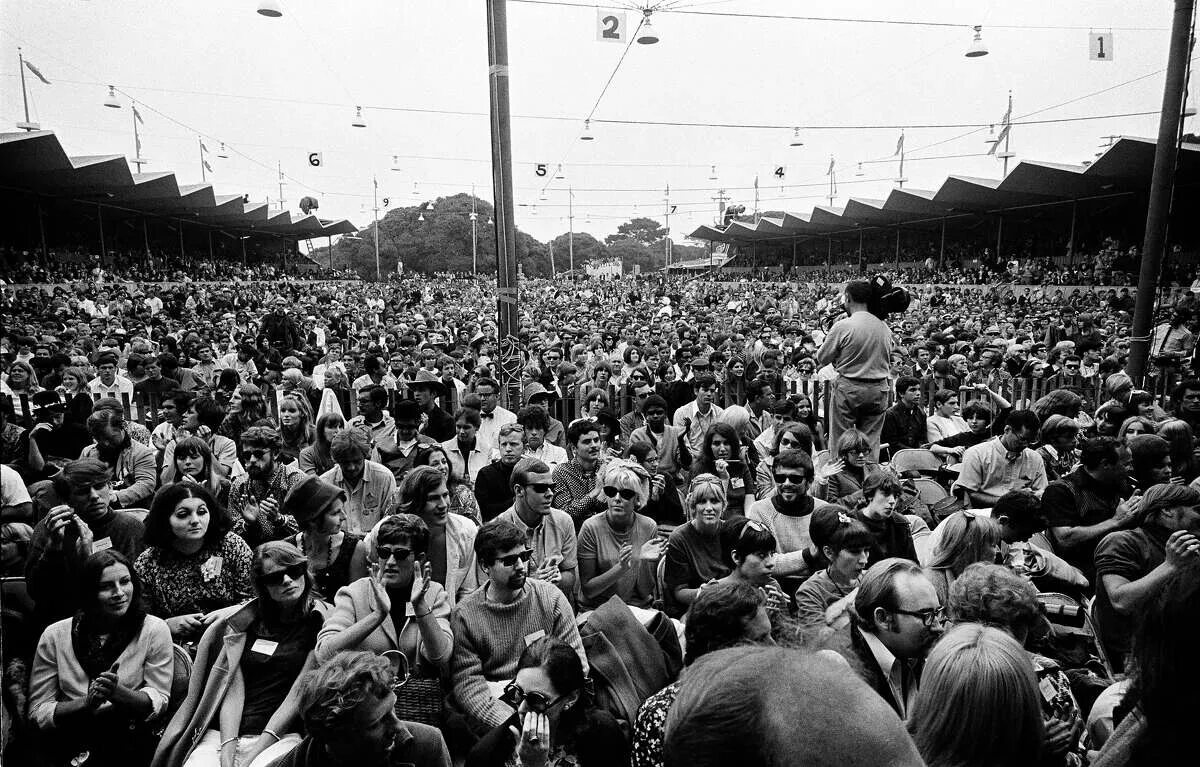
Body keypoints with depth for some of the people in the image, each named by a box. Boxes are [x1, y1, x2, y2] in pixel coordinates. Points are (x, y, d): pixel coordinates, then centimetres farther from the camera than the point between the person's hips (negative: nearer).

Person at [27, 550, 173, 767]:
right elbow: (38, 711, 1)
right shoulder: (55, 636, 2)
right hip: (66, 739, 1)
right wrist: (86, 702, -17)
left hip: (127, 740, -1)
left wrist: (117, 692, -20)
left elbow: (159, 702, -3)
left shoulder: (154, 630, -2)